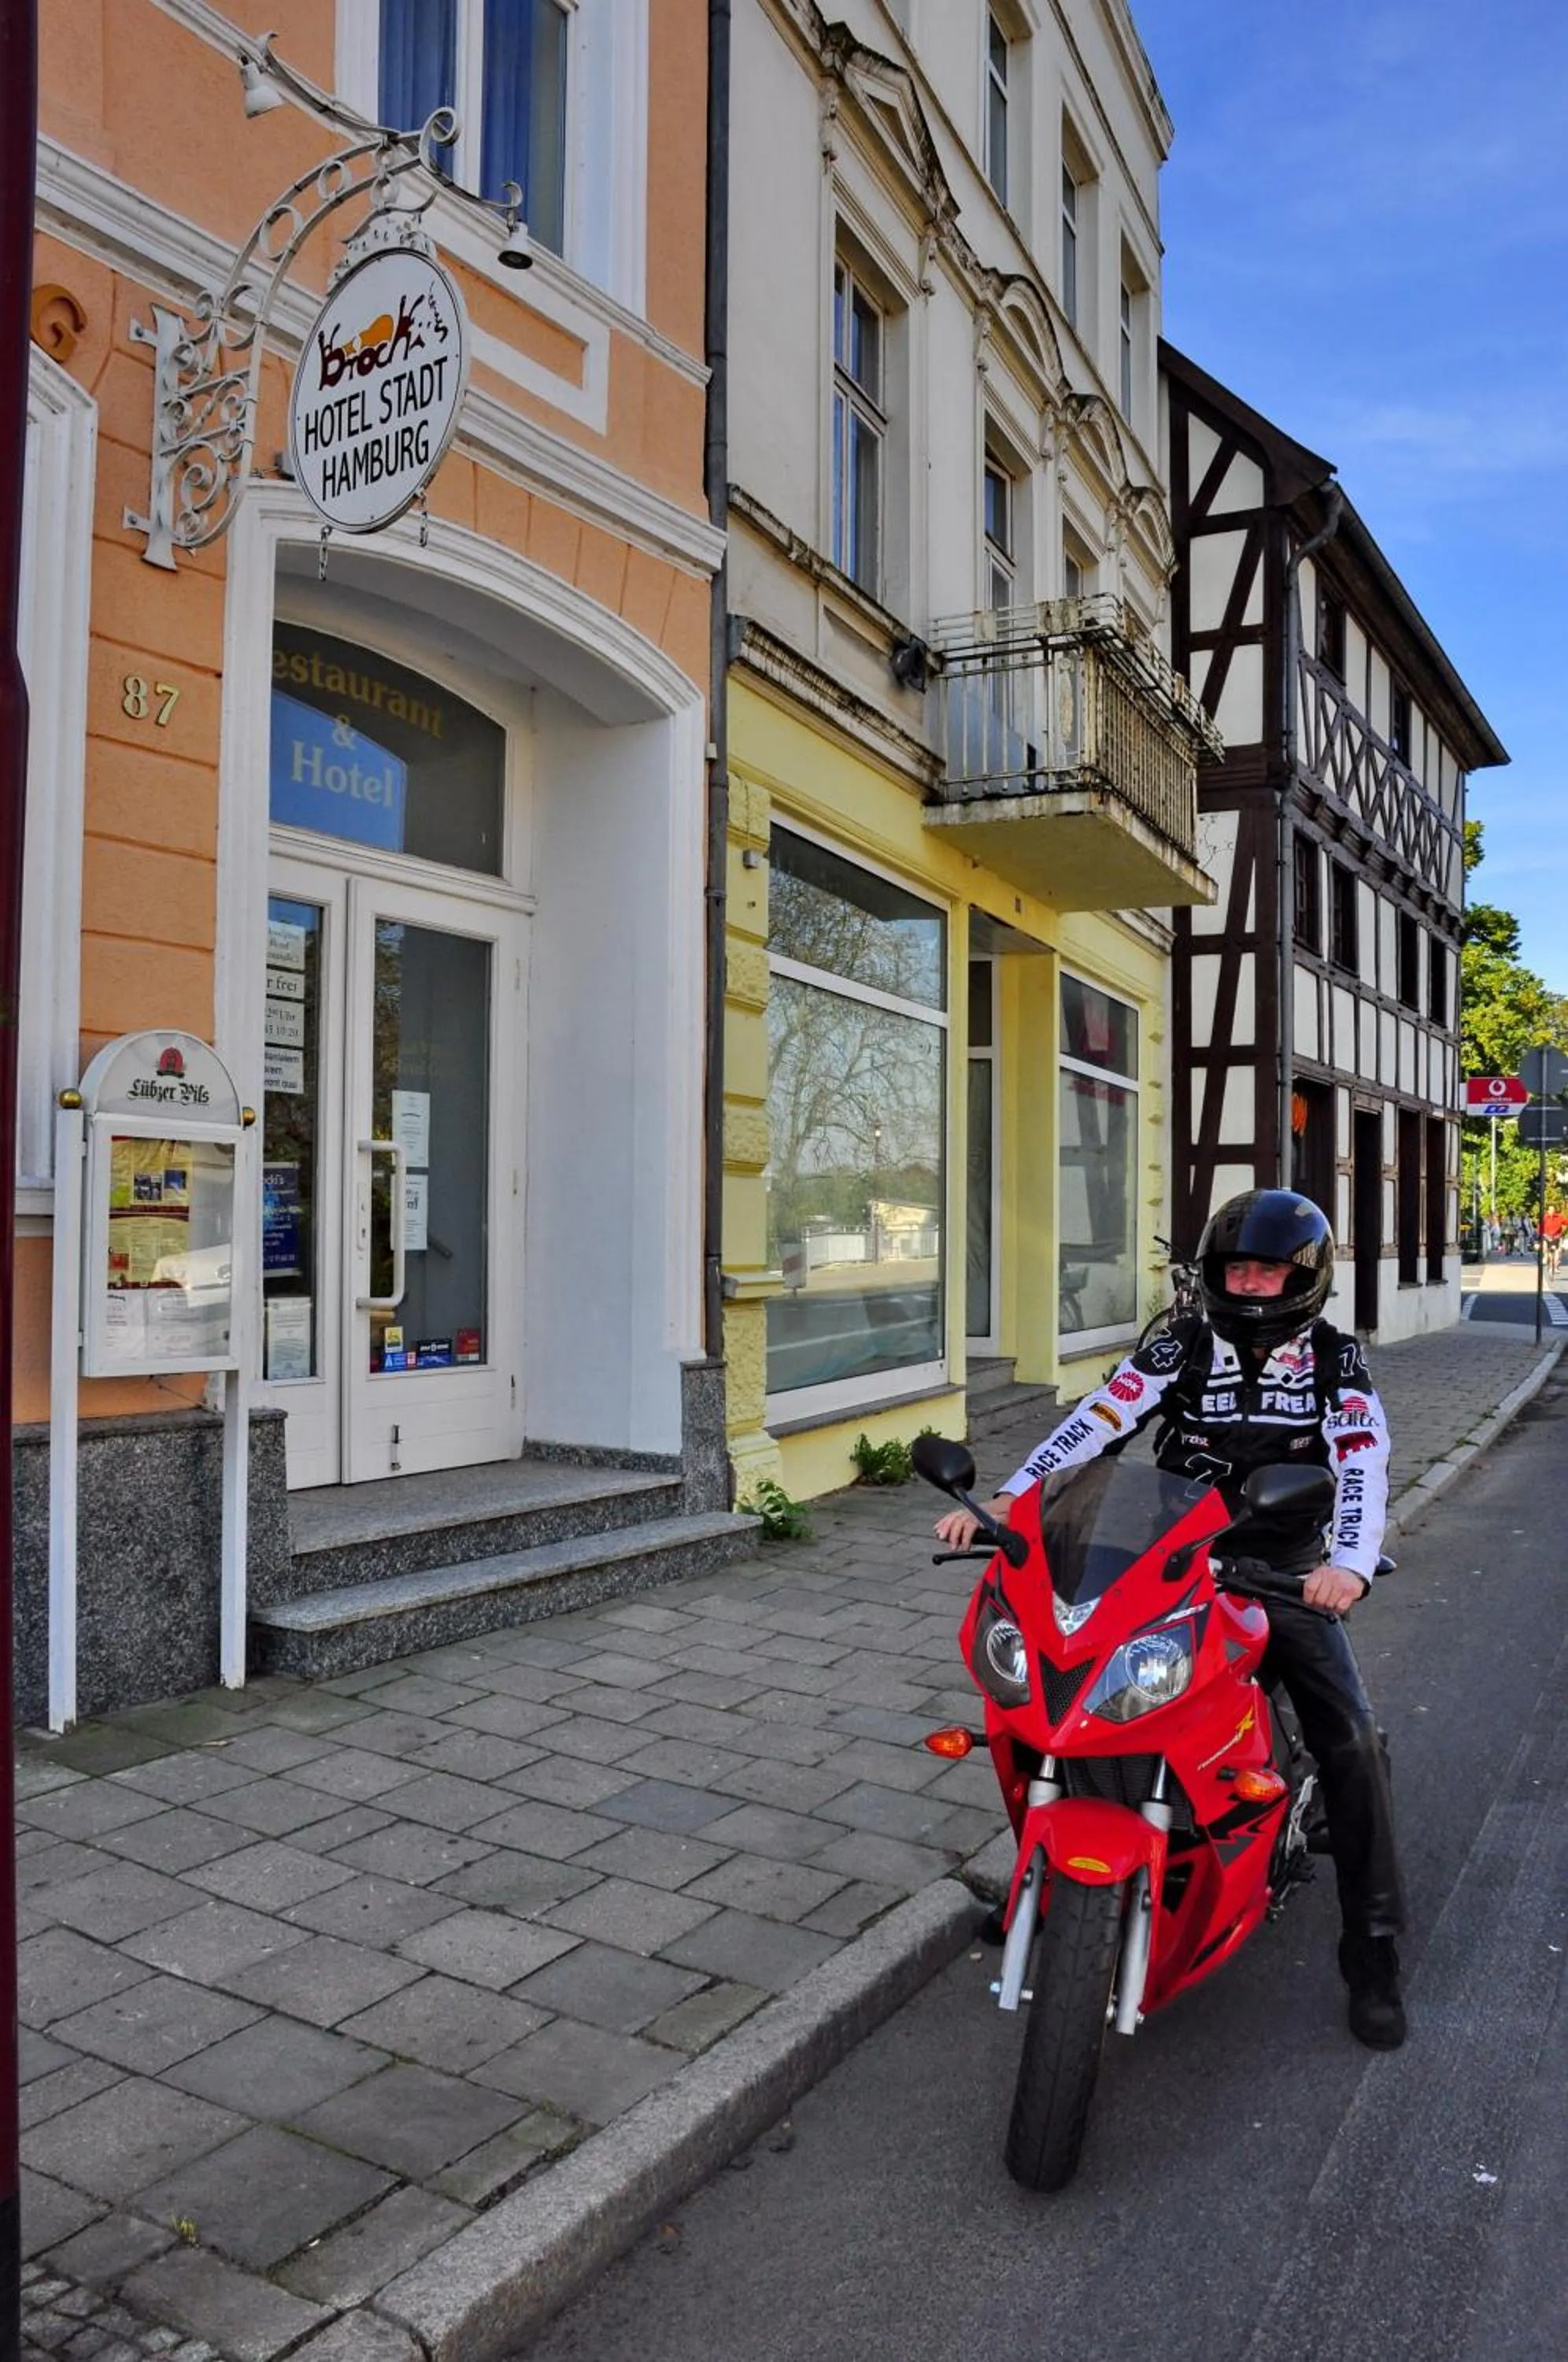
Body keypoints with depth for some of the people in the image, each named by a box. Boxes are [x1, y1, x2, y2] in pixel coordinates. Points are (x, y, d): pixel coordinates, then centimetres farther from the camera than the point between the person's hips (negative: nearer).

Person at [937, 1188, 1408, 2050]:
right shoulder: (1180, 1347, -1)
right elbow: (1095, 1421, -15)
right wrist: (1002, 1501, -28)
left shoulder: (1332, 1359, -1)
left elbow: (1363, 1461, -16)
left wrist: (1350, 1563, -37)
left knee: (1350, 1743, -10)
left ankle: (1373, 1951, 6)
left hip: (1285, 1576, 0)